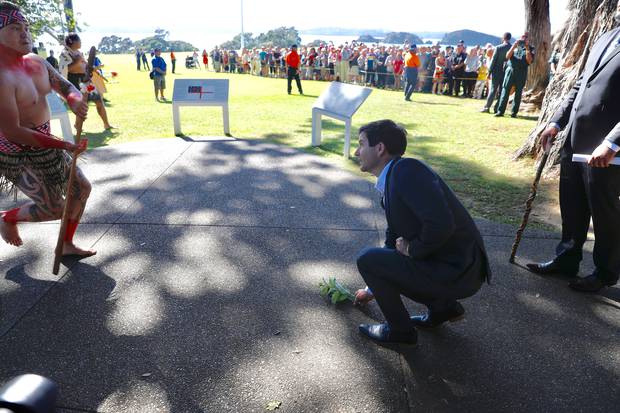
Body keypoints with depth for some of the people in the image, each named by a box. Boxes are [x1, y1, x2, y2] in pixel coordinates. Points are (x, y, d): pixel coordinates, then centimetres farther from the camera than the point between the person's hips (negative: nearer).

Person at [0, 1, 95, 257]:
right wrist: (65, 146, -28)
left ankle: (66, 245, 29)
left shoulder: (36, 63, 0)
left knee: (82, 189, 13)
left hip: (44, 145, 9)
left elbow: (66, 87, 9)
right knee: (54, 209, -2)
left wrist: (75, 101, -17)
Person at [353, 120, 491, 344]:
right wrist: (373, 288, 30)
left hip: (456, 271, -9)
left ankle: (400, 329, 10)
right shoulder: (391, 180, 12)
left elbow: (441, 224, -31)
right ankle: (443, 305, 22)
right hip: (453, 266, 9)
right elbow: (394, 240, 22)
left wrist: (413, 248, -11)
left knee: (367, 260, -8)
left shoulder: (407, 169, -18)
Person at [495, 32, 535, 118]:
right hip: (510, 70, 0)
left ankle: (514, 112, 4)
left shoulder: (530, 48, 10)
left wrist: (527, 48, -7)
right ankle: (500, 111, -8)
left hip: (522, 72, 0)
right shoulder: (515, 46, 15)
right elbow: (507, 56, 3)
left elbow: (529, 61, -3)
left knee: (518, 92, 0)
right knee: (505, 90, -7)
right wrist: (514, 46, -6)